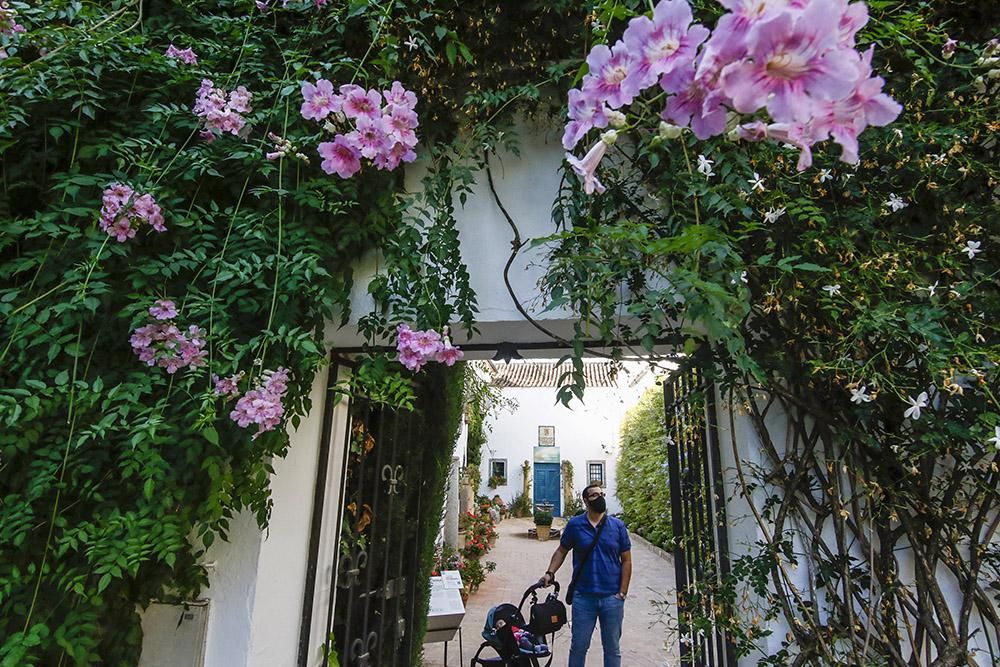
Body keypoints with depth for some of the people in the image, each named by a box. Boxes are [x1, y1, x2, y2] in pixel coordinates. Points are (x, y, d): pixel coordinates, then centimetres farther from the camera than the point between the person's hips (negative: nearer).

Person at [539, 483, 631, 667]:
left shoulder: (618, 526, -2)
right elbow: (561, 550, 7)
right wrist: (550, 573, -7)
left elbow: (626, 560, 1)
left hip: (612, 598, 1)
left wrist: (622, 593, -4)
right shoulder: (574, 524, -3)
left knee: (612, 648, 14)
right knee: (579, 646, 10)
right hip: (583, 597, 0)